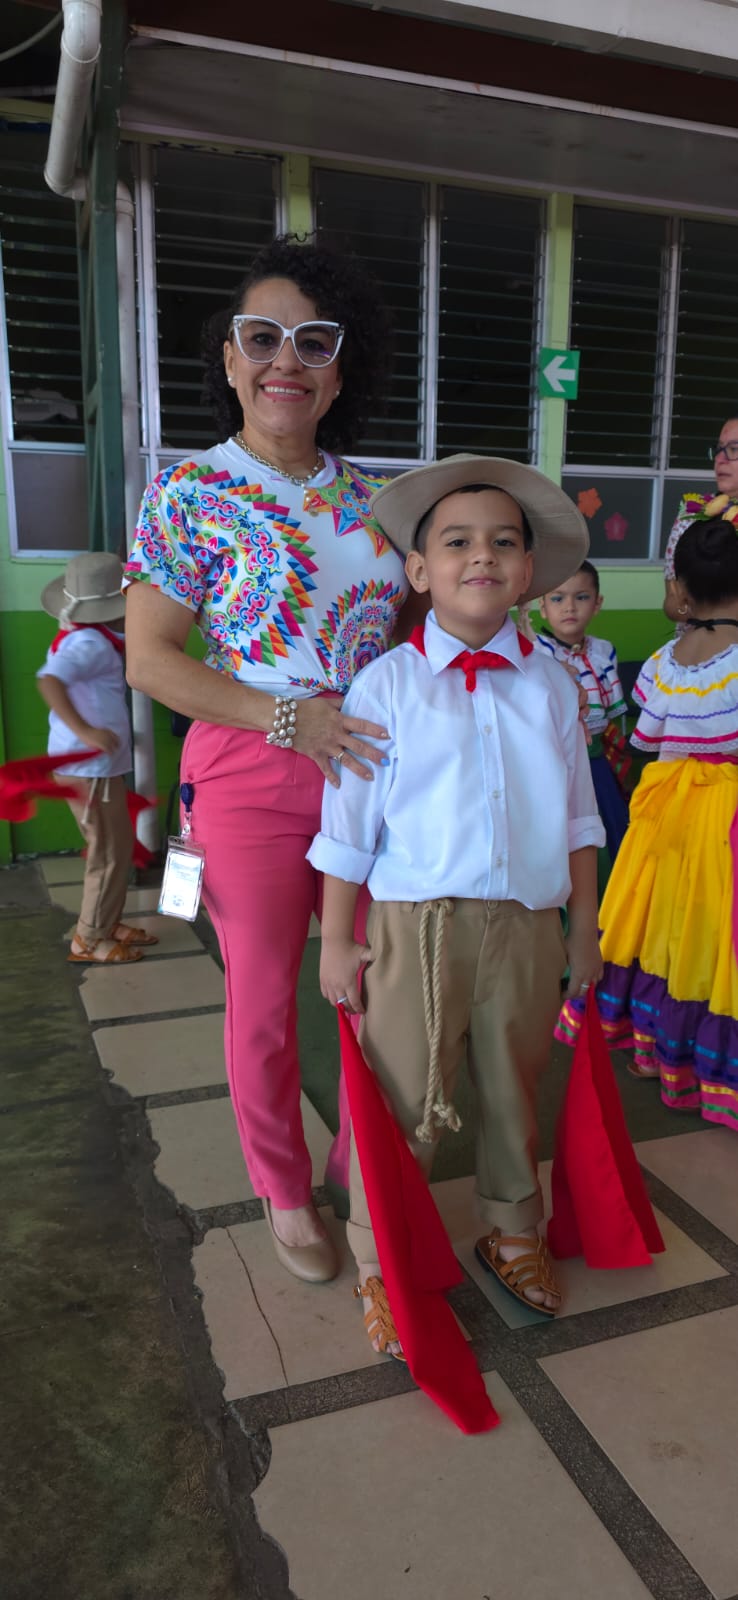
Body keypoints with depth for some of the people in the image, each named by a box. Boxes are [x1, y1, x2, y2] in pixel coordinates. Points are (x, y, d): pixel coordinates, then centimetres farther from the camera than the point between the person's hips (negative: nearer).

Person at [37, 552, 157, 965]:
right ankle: (89, 940, 13)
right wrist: (86, 731, -42)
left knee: (116, 849, 19)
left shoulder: (80, 637, 9)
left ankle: (108, 924, 31)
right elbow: (49, 681, -37)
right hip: (92, 768, -10)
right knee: (111, 854, 1)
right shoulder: (90, 643, -21)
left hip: (93, 765, 10)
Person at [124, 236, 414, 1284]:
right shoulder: (190, 493, -5)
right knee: (263, 1001, 6)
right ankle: (284, 1193, 30)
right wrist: (287, 718, -19)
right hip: (251, 775, -4)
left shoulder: (369, 495, 8)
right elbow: (150, 657, -8)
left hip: (371, 769, 4)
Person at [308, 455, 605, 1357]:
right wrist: (336, 940, -2)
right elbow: (348, 822, -3)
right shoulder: (386, 685, -5)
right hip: (417, 925, -3)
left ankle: (513, 1233, 44)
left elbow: (577, 817, 10)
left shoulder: (550, 684, 4)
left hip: (528, 927, 3)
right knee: (403, 1103, 7)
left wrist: (585, 927, 12)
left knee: (514, 1093, 20)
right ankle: (379, 1263, 30)